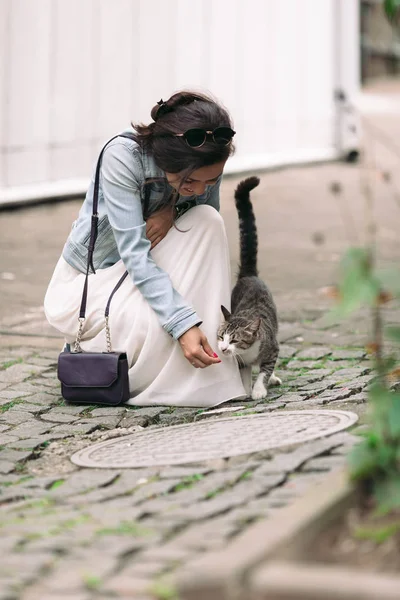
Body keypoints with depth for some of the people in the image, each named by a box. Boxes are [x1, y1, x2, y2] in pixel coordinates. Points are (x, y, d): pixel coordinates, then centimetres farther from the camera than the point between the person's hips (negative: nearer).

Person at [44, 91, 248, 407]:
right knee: (160, 321, -35)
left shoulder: (206, 167, -14)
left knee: (207, 221, -22)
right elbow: (135, 253, -33)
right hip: (85, 285, -5)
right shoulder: (122, 156, -29)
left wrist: (172, 210, -24)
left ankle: (208, 377, -19)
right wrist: (183, 324, -43)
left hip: (148, 278, 5)